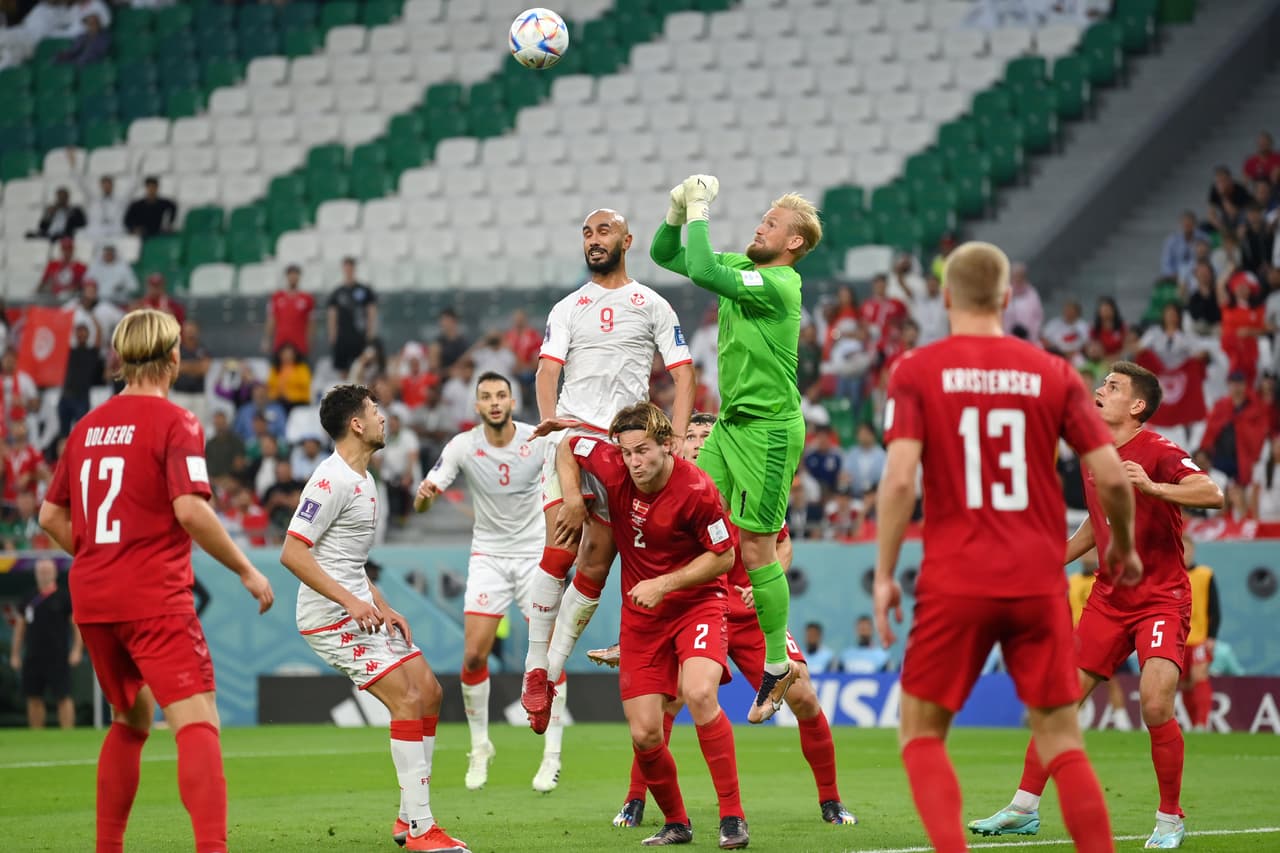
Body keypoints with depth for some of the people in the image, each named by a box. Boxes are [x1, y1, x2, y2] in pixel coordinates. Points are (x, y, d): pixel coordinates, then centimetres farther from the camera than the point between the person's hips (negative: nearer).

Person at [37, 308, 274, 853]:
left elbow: (51, 516, 17)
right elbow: (190, 510, -19)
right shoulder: (175, 423, -8)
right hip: (154, 599, -7)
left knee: (131, 721, 23)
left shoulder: (88, 426, 13)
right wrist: (246, 571, -10)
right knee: (197, 723, -14)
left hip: (92, 600, 7)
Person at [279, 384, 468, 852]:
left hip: (359, 609, 10)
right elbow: (292, 552, -23)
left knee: (429, 692, 9)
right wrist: (350, 600, -25)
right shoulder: (332, 480, -17)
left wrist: (382, 606, 14)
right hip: (331, 617, -10)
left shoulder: (362, 478, 15)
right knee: (407, 700, -16)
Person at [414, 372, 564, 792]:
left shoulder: (539, 441, -13)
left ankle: (552, 755, 2)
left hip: (536, 553, -1)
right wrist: (424, 495, -35)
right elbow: (422, 503, -11)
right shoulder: (463, 446, -10)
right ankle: (480, 746, 12)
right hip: (488, 555, 1)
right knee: (474, 654, -7)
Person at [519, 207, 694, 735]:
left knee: (597, 560, -4)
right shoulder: (568, 309, 17)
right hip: (571, 434, 0)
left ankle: (554, 671, 5)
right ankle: (535, 670, -12)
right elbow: (548, 369, 6)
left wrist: (675, 440, -6)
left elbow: (683, 376, 9)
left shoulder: (653, 307, 12)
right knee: (560, 548, -16)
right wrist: (548, 417, -16)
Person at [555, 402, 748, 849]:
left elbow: (723, 557, -11)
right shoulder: (613, 468, -10)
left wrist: (663, 584, -18)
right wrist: (572, 500, -5)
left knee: (699, 693, -31)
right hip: (640, 615, 4)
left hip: (697, 603, -4)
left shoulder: (696, 490, -22)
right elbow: (568, 447, 9)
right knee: (644, 735, -2)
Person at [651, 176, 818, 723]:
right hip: (731, 421, 9)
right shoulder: (740, 266, 9)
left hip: (768, 430, -9)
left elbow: (703, 272, -30)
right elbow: (664, 256, 16)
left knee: (756, 550, -4)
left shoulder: (779, 283, -18)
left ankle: (778, 667, 7)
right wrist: (678, 210, -1)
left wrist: (700, 211, -21)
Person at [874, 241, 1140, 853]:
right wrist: (1123, 547, 19)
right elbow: (1111, 475, 1)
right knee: (1062, 742, 9)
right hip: (1040, 584, 2)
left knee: (921, 732, 9)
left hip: (954, 585, -2)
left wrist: (884, 574, -4)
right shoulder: (1052, 373, 5)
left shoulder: (916, 371, -1)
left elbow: (900, 477, -12)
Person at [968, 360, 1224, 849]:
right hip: (1109, 597, 7)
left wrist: (1151, 487, -40)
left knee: (1156, 706, -20)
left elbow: (1212, 494, -29)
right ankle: (1024, 809, 10)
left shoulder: (1157, 451, -14)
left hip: (1162, 598, -7)